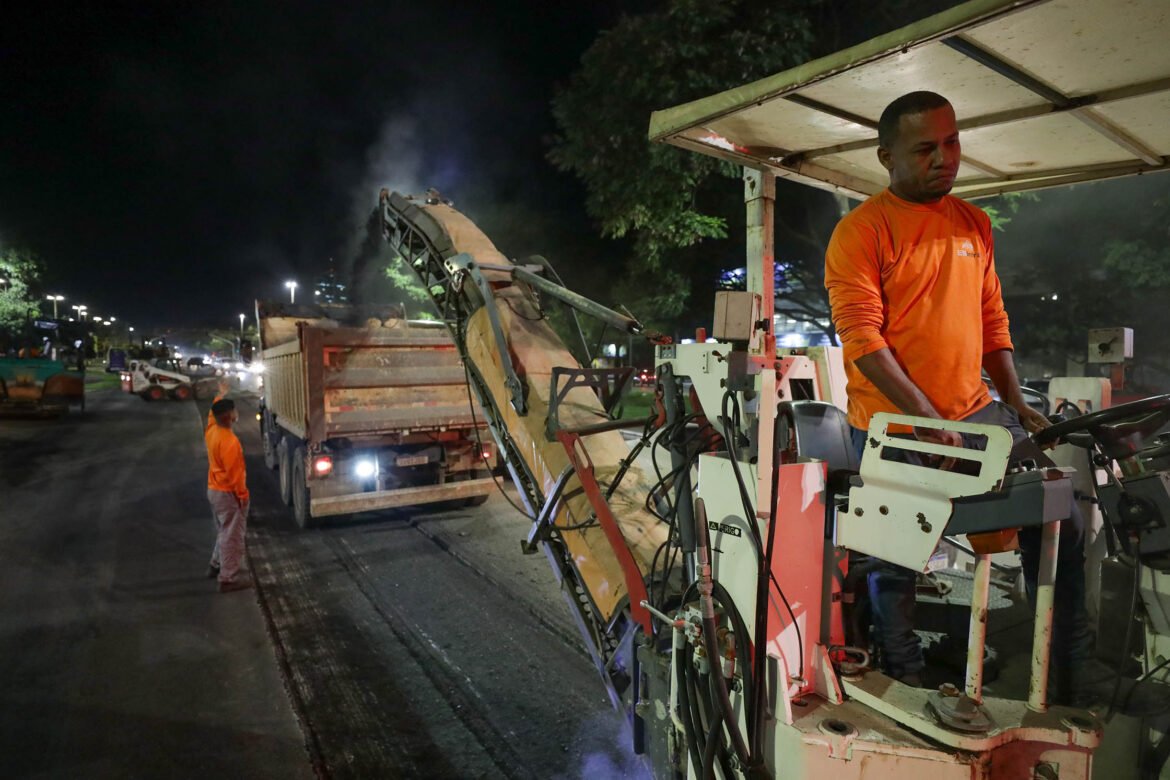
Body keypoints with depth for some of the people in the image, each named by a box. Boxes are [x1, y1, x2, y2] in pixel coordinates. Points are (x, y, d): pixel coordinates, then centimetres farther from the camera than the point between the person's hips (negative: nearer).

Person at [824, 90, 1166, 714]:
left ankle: (1075, 673, 22)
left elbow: (992, 320, 17)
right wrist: (924, 417, -23)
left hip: (975, 414, 6)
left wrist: (1017, 404, 9)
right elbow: (862, 337, -17)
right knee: (894, 559, 3)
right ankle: (905, 683, 25)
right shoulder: (861, 231, -9)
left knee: (1059, 520, 4)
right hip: (892, 426, -6)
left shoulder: (974, 223, 13)